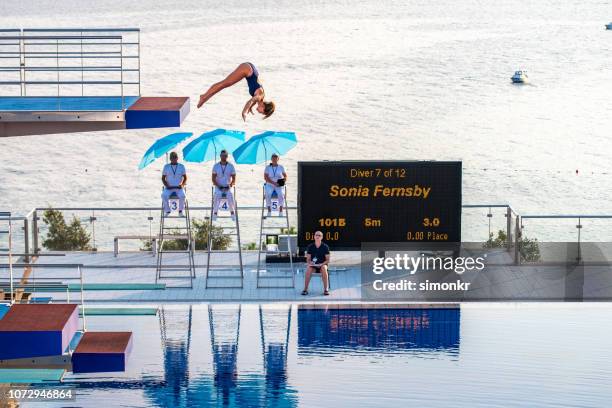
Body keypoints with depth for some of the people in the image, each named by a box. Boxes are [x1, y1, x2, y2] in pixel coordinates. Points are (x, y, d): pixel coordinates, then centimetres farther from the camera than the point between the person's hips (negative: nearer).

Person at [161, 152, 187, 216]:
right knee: (164, 195, -32)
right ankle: (167, 211, -17)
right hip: (169, 188, 0)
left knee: (182, 196, -34)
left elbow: (185, 178, 10)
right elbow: (163, 178, 10)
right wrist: (166, 185, -8)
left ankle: (180, 211, -14)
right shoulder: (166, 166, 8)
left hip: (179, 188, 0)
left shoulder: (181, 166, 8)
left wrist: (182, 185, -9)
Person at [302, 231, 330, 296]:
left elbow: (327, 260, -2)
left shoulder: (325, 247, -1)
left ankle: (326, 290, -36)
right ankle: (305, 289, -32)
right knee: (308, 269, -33)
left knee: (324, 268, -37)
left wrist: (322, 264, -21)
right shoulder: (310, 247, 3)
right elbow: (308, 259, 2)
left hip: (322, 265, -1)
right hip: (313, 265, 1)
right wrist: (310, 262, -21)